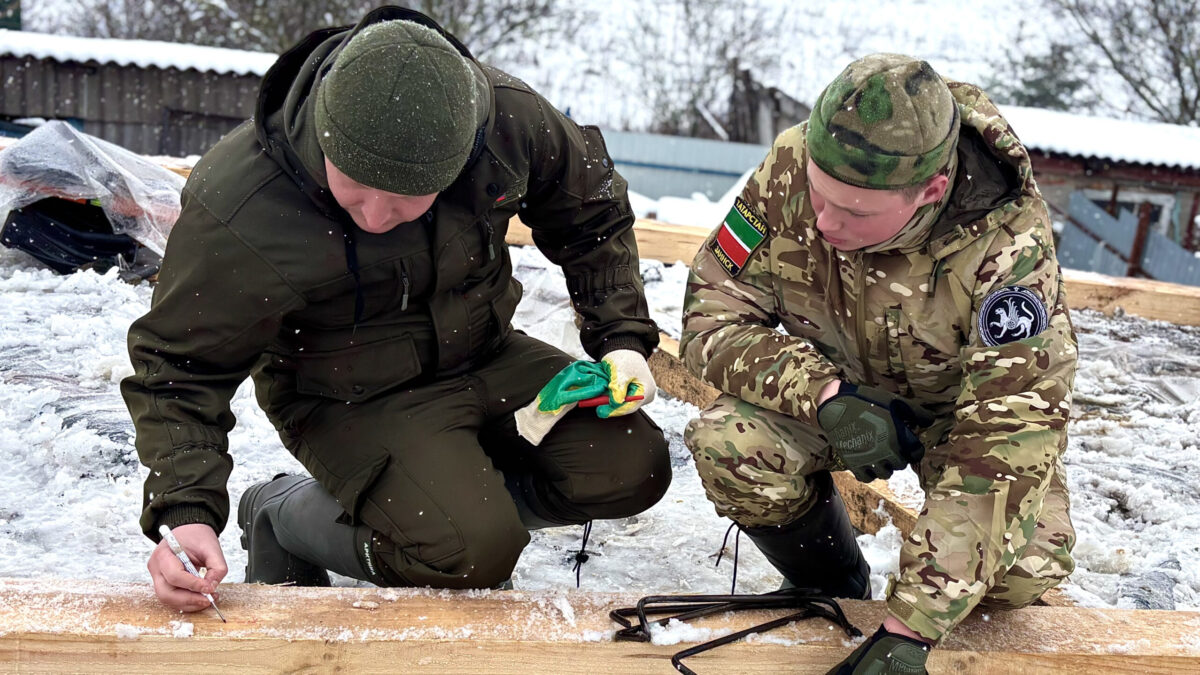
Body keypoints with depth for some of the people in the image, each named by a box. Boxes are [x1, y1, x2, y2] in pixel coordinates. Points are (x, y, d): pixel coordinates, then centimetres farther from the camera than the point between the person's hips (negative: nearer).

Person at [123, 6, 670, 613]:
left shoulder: (507, 116, -19)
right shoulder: (237, 214, -29)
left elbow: (592, 213, 3)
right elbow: (179, 369, -16)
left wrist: (622, 335, -4)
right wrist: (185, 510, -29)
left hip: (487, 359, 5)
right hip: (351, 400, -5)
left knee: (634, 466, -10)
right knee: (472, 552, -26)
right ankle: (283, 515, 2)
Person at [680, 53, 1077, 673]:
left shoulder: (1008, 246, -34)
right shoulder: (789, 170, -27)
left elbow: (1006, 436, -35)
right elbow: (713, 313, -19)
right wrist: (825, 396, -37)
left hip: (961, 405, -2)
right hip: (833, 385, 2)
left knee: (1023, 566, -27)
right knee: (727, 444, -27)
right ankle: (835, 592, 3)